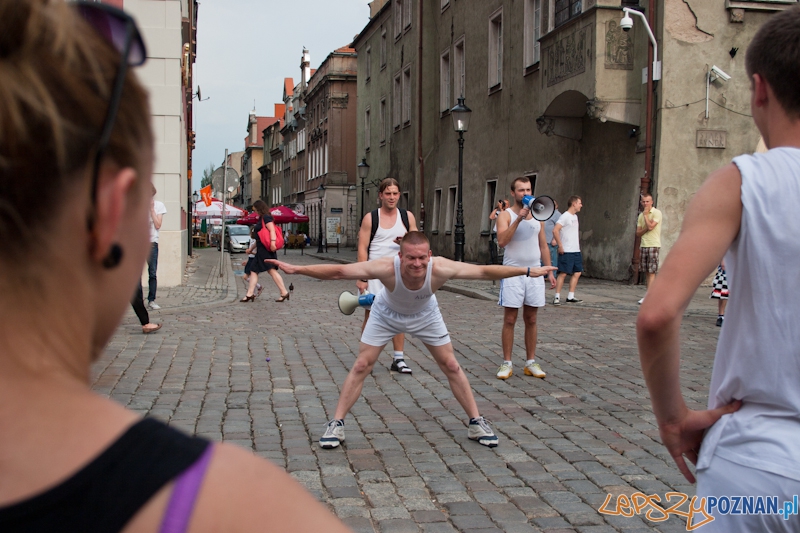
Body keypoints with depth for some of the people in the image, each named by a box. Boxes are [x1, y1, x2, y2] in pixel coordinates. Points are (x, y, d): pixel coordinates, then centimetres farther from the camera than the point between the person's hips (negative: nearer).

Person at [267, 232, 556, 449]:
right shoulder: (387, 267, -42)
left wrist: (527, 271, -28)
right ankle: (336, 424, 6)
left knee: (451, 366, 2)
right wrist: (296, 269, -41)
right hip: (387, 314, -1)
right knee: (361, 366, -5)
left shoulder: (440, 268, -39)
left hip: (425, 315, 1)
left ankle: (476, 423, 16)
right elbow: (338, 271, -37)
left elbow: (484, 271, -30)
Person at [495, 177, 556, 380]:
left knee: (531, 320, 9)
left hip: (534, 273, 4)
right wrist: (519, 218, -23)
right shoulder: (506, 215, -3)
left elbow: (543, 245, 16)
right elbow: (502, 241, -20)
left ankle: (531, 362, 16)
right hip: (513, 273, -4)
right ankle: (507, 363, 6)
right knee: (509, 320, 0)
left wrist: (549, 271, 10)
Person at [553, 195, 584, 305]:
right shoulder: (565, 217, -12)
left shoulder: (575, 216, 16)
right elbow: (555, 230, -22)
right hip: (566, 251, -9)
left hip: (576, 251, 9)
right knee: (563, 274, -7)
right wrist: (560, 246, -20)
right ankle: (557, 297, 0)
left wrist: (578, 247, 17)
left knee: (577, 273, 7)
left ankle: (570, 297, 13)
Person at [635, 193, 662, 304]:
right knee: (646, 271, 6)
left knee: (651, 272, -8)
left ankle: (648, 296, -12)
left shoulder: (657, 213, -5)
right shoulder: (641, 215, 14)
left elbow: (650, 226, -18)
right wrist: (645, 229, -9)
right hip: (643, 245, 7)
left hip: (653, 245, -7)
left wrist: (645, 214, -7)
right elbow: (638, 233, 11)